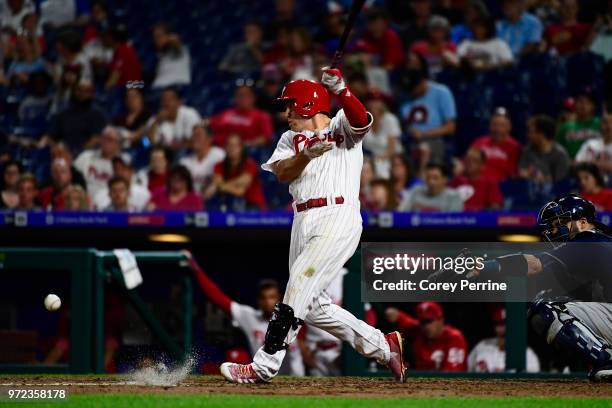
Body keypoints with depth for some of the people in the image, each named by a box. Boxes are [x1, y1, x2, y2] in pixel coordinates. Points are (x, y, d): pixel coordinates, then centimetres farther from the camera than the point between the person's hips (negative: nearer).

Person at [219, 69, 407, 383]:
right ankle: (382, 346, 21)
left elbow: (361, 120, -19)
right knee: (313, 306, 8)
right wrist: (307, 154, -18)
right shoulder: (291, 139, 20)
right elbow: (282, 173, 1)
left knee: (299, 288, -16)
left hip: (338, 218, -8)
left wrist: (340, 91, -34)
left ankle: (263, 366, -15)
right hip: (303, 223, 8)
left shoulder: (341, 127, 4)